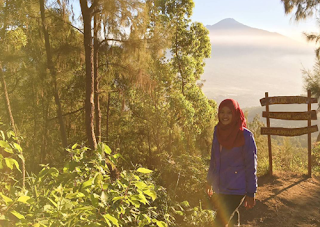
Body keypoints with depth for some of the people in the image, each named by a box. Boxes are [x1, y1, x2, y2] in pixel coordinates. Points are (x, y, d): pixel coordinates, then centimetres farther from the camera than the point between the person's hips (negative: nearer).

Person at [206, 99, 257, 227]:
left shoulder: (246, 136, -15)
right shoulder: (218, 131, 0)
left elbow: (251, 166, -11)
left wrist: (251, 193, -10)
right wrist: (209, 181, 17)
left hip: (236, 190, -5)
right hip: (219, 187, 6)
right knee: (231, 216, 22)